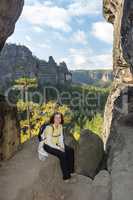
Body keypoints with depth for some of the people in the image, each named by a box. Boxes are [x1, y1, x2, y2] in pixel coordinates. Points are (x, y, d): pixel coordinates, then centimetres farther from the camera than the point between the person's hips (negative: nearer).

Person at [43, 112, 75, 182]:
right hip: (48, 146, -7)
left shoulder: (60, 126, -3)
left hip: (56, 144, 7)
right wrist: (59, 148, -23)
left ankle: (70, 171, 1)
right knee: (62, 154, -27)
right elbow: (49, 142, -24)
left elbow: (61, 137, 5)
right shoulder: (50, 127, -26)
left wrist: (62, 146, -11)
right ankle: (66, 176, -12)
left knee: (70, 150, -12)